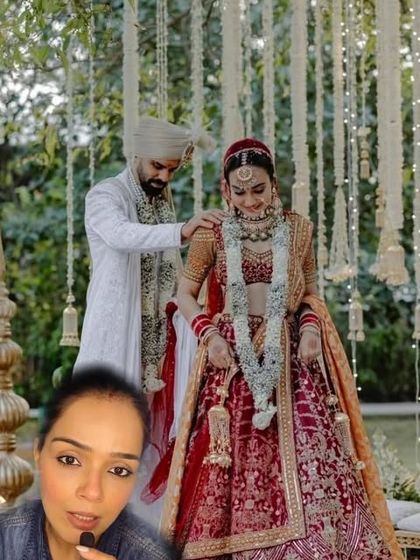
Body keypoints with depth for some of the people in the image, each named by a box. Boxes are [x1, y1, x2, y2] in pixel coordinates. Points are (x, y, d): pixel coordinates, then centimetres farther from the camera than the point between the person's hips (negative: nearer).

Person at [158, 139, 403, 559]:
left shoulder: (298, 229, 6)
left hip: (289, 359, 1)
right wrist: (209, 334, -7)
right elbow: (185, 294, 9)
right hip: (232, 358, -1)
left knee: (307, 454, -9)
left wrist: (311, 326, -4)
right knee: (231, 468, -2)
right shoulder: (212, 234, 1)